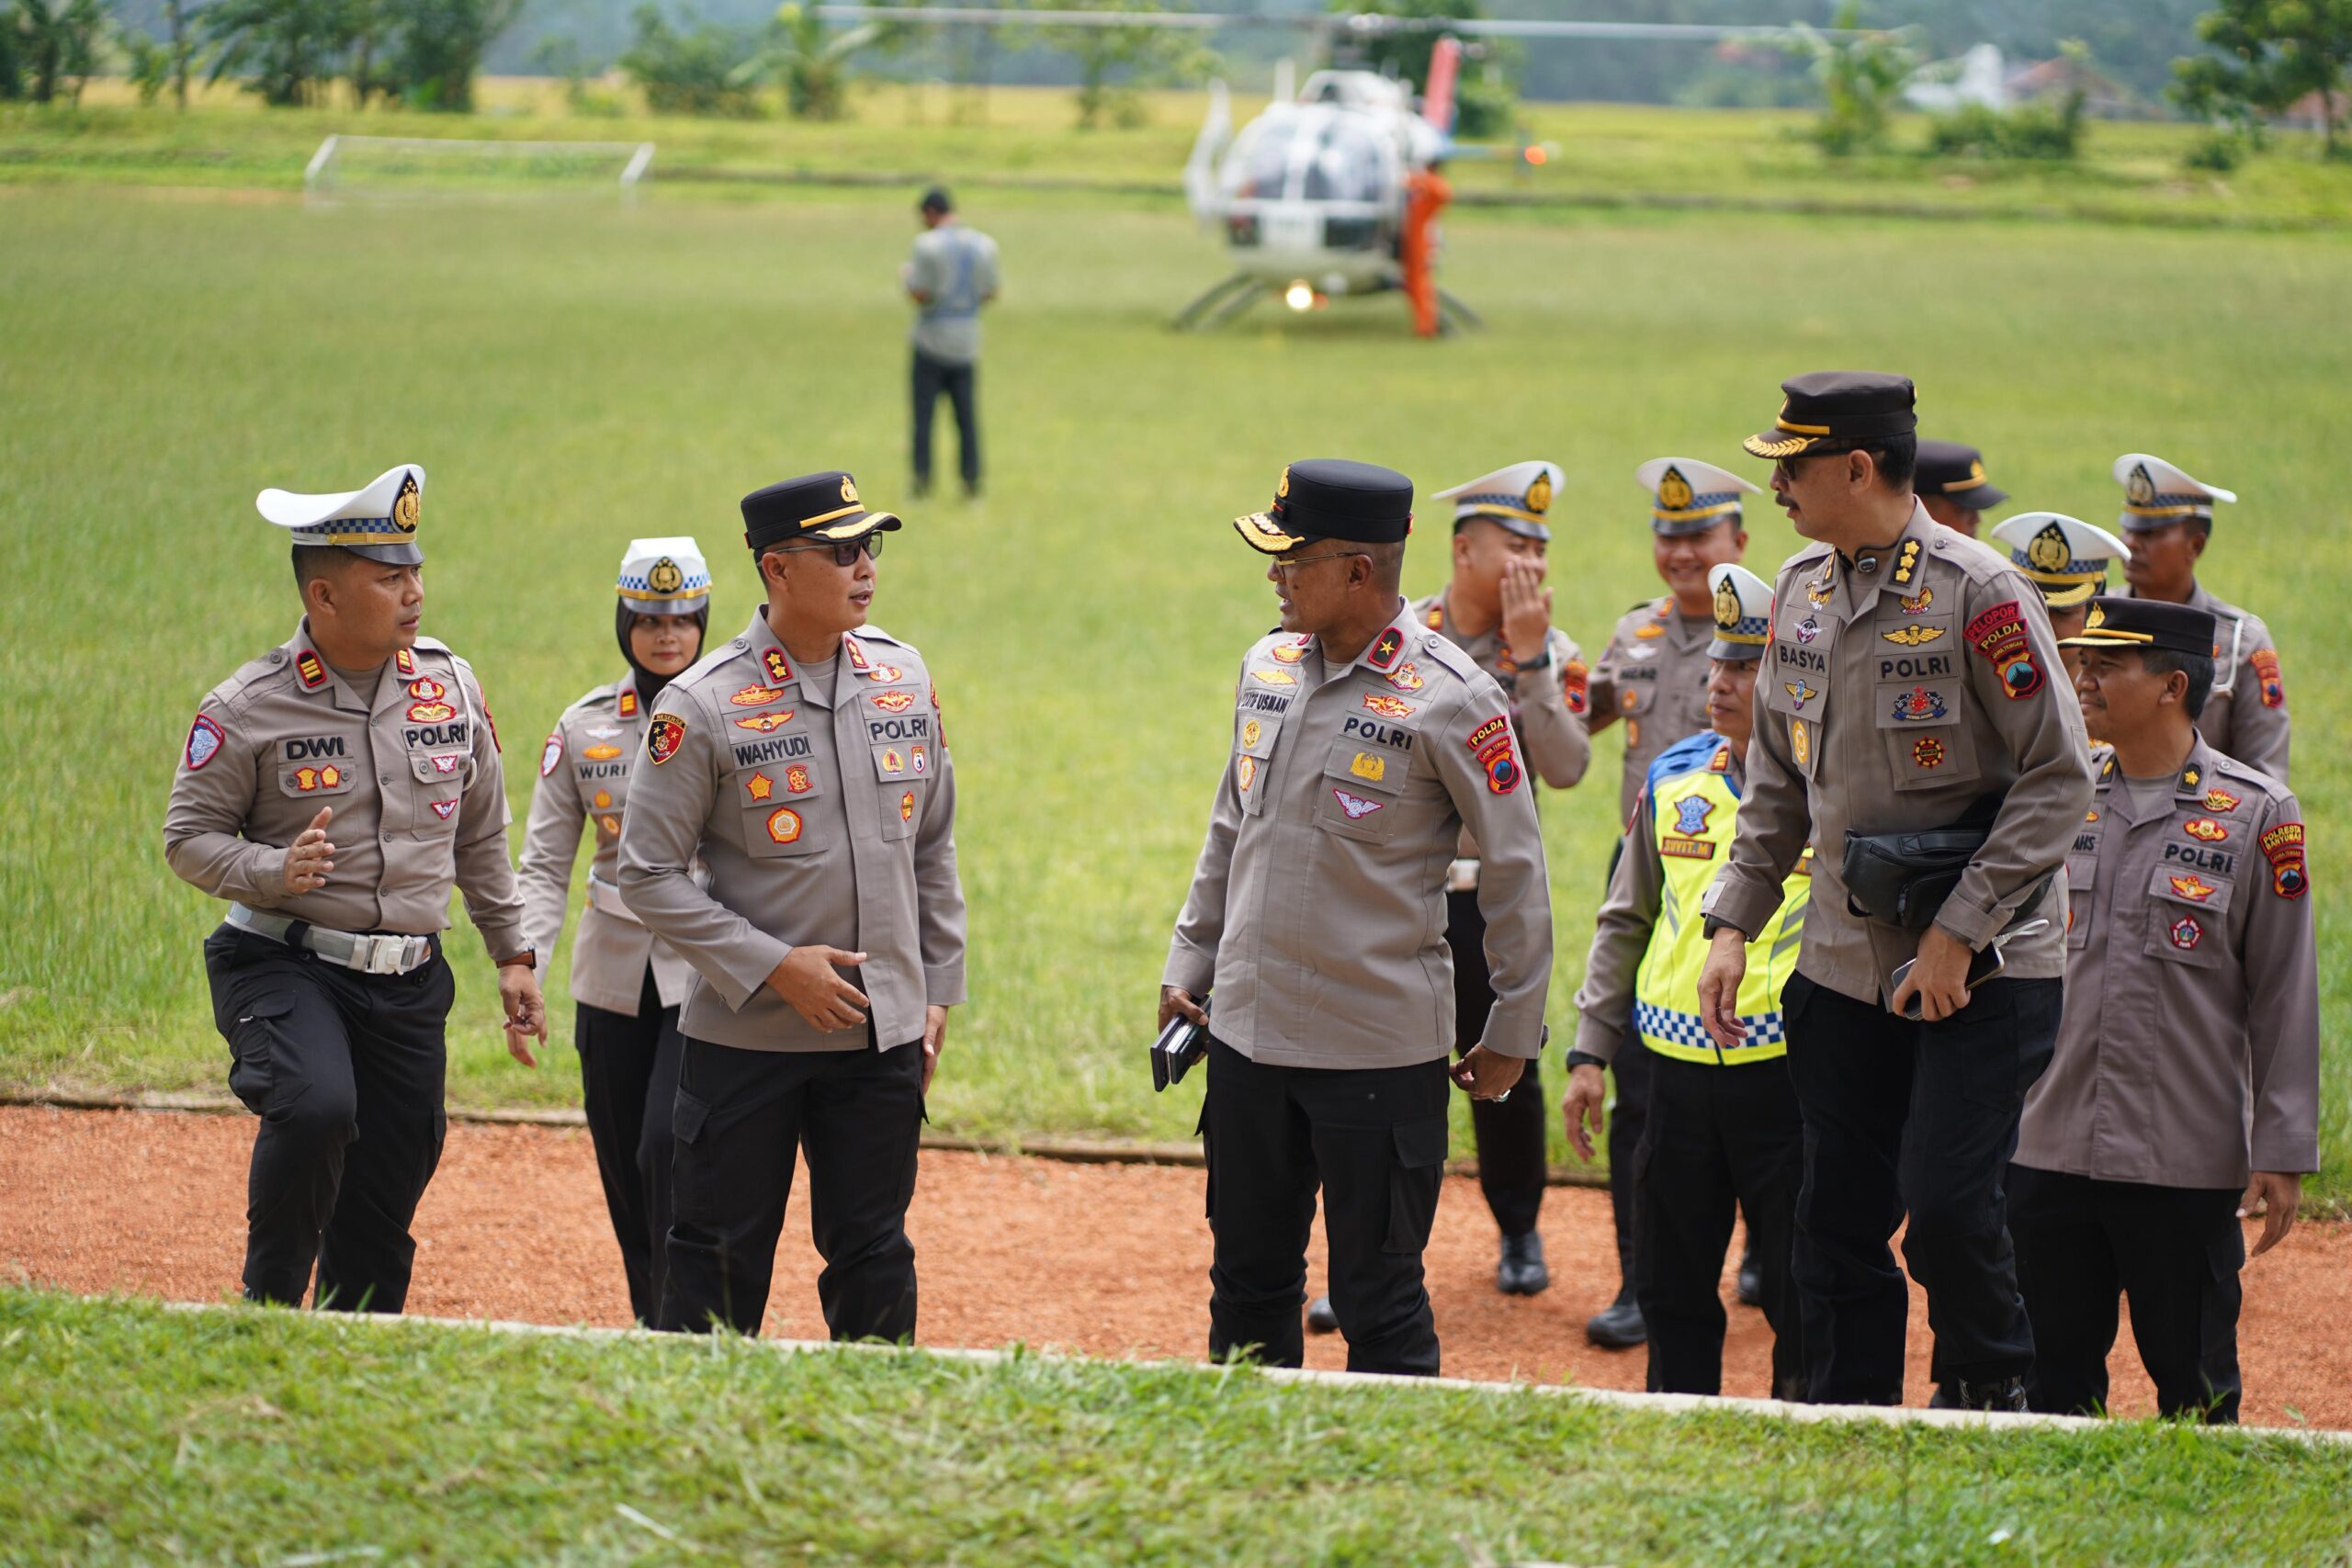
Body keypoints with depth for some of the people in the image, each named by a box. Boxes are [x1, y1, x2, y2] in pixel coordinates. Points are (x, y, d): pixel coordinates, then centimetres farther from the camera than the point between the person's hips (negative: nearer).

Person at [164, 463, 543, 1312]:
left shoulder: (451, 685, 6)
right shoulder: (248, 707, -7)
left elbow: (483, 835, 16)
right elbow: (189, 835, -2)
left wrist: (512, 955, 15)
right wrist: (274, 870, -21)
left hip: (411, 982, 4)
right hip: (284, 964, -4)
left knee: (383, 1209, 5)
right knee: (316, 1107, -31)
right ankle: (268, 1306, -11)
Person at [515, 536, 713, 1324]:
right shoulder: (584, 726, 7)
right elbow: (545, 862, 6)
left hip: (708, 969, -4)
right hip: (616, 971, 4)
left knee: (670, 1145, -18)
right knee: (623, 1165, 6)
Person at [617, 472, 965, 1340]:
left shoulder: (902, 676, 5)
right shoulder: (704, 705, -12)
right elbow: (649, 877, -10)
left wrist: (938, 991, 11)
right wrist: (773, 966, -17)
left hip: (883, 1038, 4)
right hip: (746, 1033, -4)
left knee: (875, 1257, 10)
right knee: (720, 1258, 3)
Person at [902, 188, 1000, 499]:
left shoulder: (927, 245, -12)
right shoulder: (984, 245, 3)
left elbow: (919, 295, -14)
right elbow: (990, 295, 6)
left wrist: (905, 277, 6)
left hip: (931, 341, -4)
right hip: (967, 342, 4)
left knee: (923, 415, 2)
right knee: (967, 415, 8)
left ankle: (923, 480, 0)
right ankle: (972, 479, 5)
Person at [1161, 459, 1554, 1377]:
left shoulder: (1451, 699, -13)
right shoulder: (1268, 666, 7)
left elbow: (1515, 870, -7)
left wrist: (1514, 1031, -4)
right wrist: (1189, 963, 18)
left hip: (1381, 1051, -6)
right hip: (1247, 1032, 6)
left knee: (1378, 1300, 0)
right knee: (1248, 1281, 15)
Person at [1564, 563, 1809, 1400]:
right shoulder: (1674, 778, 11)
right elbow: (1626, 923, 17)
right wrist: (1590, 1052, 11)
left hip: (1787, 1073, -5)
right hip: (1678, 1072, 5)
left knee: (1799, 1297, -1)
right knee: (1671, 1293, 12)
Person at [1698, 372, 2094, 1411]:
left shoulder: (1979, 593, -14)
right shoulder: (1799, 590, 8)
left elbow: (2058, 778, -14)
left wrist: (1958, 934, -17)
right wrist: (1733, 923, 9)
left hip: (1983, 968, -6)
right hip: (1843, 963, 7)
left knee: (1944, 1203, -13)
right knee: (1839, 1214, 8)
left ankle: (2000, 1401, 11)